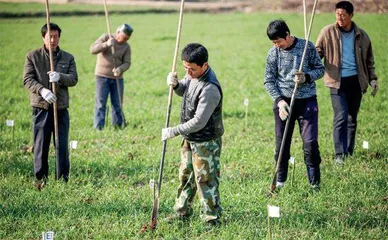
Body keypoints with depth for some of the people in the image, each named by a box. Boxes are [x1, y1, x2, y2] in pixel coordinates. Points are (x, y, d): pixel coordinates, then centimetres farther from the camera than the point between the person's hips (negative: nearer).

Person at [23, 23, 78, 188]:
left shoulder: (68, 58, 10)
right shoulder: (33, 56, 3)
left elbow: (74, 79, 0)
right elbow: (27, 79, -5)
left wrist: (60, 77, -22)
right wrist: (42, 90, -23)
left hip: (61, 108, 2)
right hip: (40, 107, -2)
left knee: (62, 145, 2)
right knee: (40, 145, 1)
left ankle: (63, 178, 11)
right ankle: (41, 178, 10)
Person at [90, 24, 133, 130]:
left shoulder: (126, 46, 3)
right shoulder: (105, 37, -4)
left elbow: (127, 63, -1)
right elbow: (93, 49, -13)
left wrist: (120, 69, -24)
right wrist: (106, 44, -28)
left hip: (117, 78, 3)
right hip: (102, 76, -3)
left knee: (117, 104, 6)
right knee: (100, 104, -6)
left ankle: (118, 127, 14)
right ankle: (98, 128, -6)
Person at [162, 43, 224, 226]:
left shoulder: (210, 89, -31)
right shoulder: (193, 75, -4)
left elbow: (199, 122, -28)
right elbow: (184, 91, 18)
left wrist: (173, 132, -21)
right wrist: (175, 84, -7)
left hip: (206, 142, -9)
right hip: (190, 138, 9)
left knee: (205, 179, 0)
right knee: (186, 174, 19)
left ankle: (212, 217, 12)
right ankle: (182, 210, 33)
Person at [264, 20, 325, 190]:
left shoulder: (307, 47, -4)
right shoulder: (273, 53, -1)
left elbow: (320, 69, 3)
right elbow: (269, 81, 2)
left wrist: (306, 77, -17)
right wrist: (279, 100, -12)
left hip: (307, 100, -1)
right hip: (283, 101, 1)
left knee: (310, 142, -5)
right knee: (282, 142, 6)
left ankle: (314, 182, 6)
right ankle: (280, 180, 19)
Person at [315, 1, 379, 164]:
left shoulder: (361, 36, 7)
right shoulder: (328, 32, -1)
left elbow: (369, 60, 16)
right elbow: (317, 52, 2)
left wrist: (372, 79, 9)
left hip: (356, 81, 3)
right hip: (337, 82, -3)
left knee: (352, 119, 9)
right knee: (341, 117, -13)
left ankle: (349, 152, 19)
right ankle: (339, 155, -10)